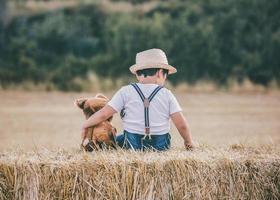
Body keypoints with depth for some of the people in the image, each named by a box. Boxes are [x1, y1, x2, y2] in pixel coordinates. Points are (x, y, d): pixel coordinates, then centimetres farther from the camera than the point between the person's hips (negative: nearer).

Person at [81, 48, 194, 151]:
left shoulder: (126, 92, -3)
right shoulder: (166, 94, -2)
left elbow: (103, 114, -7)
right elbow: (182, 125, -5)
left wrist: (85, 125, 9)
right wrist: (189, 142, 13)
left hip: (133, 145, -1)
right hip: (160, 146, 1)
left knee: (118, 139, 27)